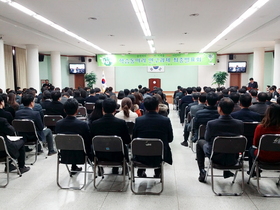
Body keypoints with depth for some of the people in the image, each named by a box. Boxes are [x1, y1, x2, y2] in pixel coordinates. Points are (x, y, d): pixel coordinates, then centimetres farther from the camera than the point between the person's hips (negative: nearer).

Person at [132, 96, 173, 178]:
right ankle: (158, 172, 37)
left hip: (141, 157, 1)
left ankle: (141, 171, 39)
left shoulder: (138, 120, -13)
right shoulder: (166, 120, -14)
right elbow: (170, 139, -1)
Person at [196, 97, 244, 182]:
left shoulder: (211, 123, -25)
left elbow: (207, 138, -7)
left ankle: (202, 172, 27)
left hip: (216, 158, -2)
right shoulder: (240, 124, -17)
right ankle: (227, 171, 42)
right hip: (232, 160, 3)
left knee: (200, 142, 25)